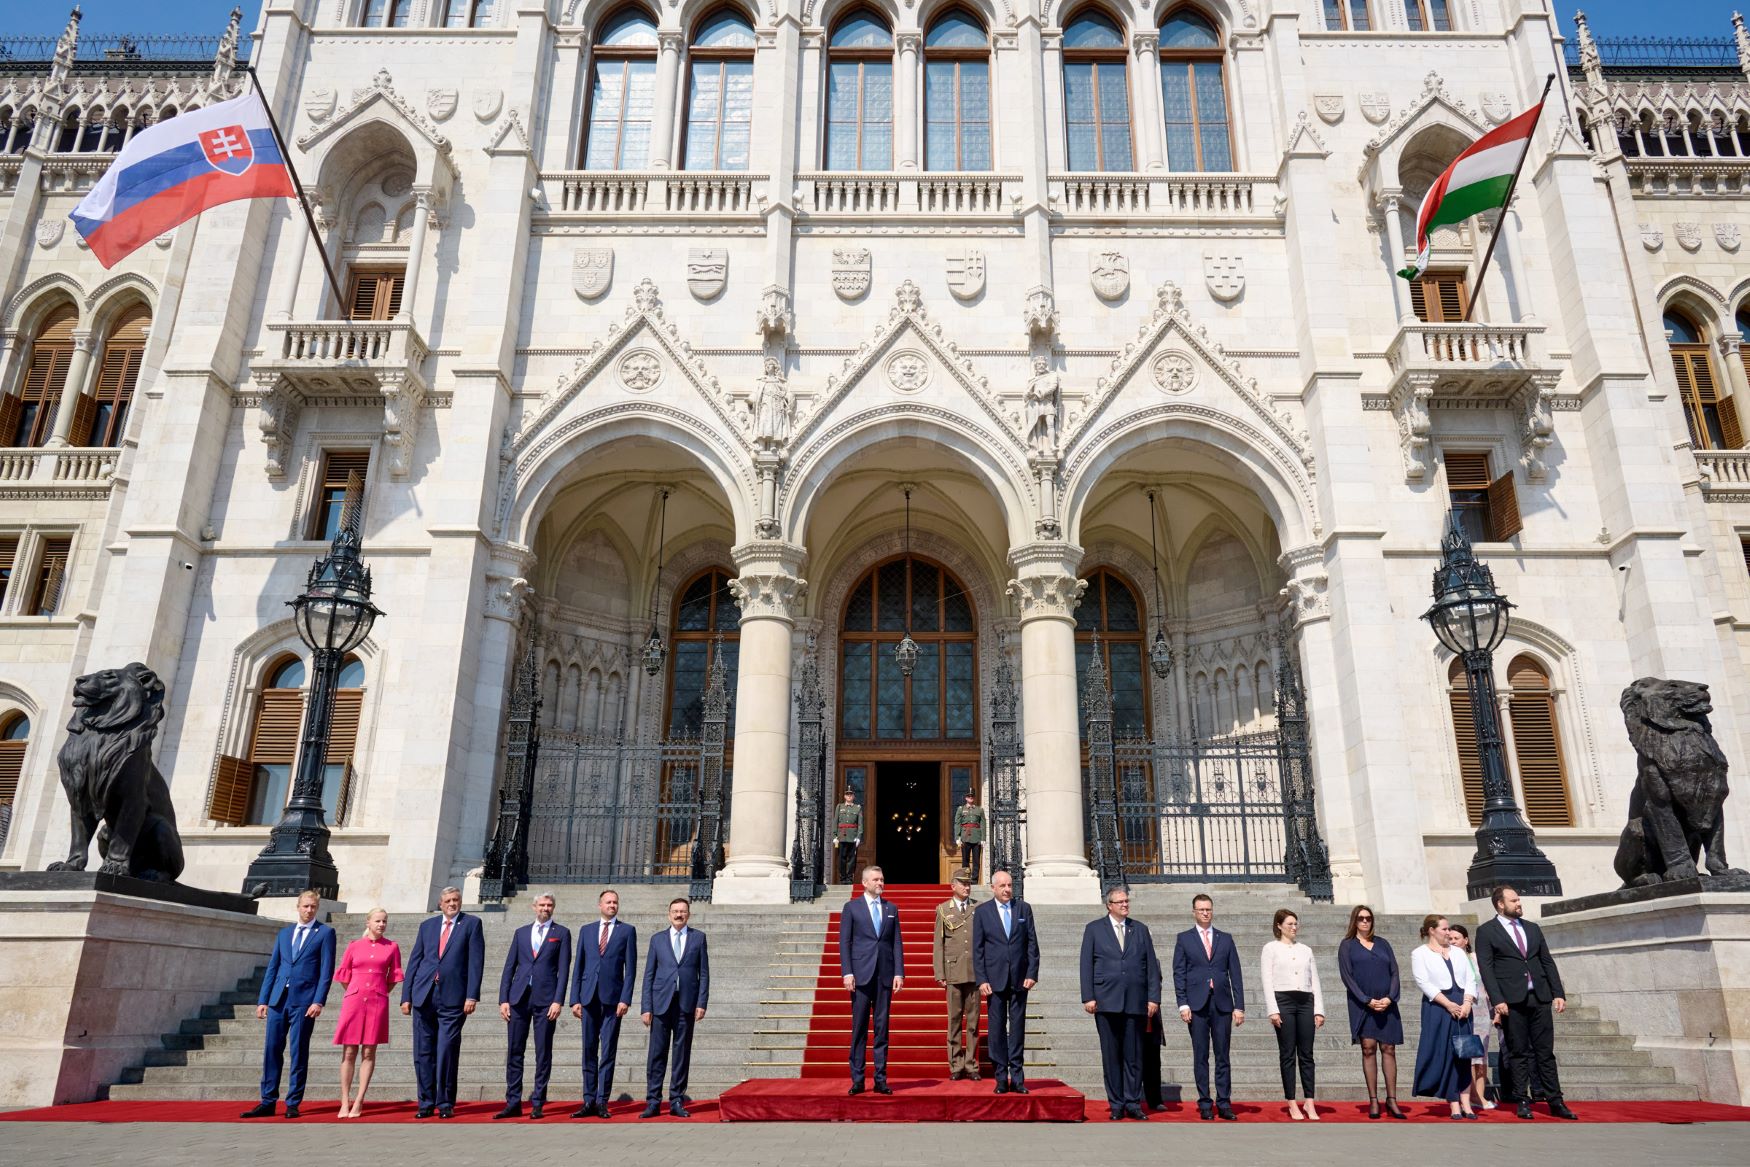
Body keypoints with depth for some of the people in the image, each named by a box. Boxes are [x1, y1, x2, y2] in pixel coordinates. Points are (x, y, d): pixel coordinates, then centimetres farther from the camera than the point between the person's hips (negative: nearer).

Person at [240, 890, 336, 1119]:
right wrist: (263, 1000, 8)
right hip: (278, 998, 4)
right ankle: (267, 1103, 12)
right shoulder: (284, 933, 15)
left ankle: (293, 1104, 7)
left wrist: (319, 1001, -13)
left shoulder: (325, 933, 1)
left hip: (304, 1001, -4)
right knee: (272, 1049, 5)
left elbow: (327, 970, -5)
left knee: (299, 1052, 0)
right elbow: (272, 968, 15)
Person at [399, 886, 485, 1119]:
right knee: (423, 1052, 6)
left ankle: (445, 1104, 8)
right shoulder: (427, 926, 13)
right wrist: (406, 996, 5)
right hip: (424, 996, 3)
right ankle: (426, 1103, 17)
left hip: (453, 999, -3)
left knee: (447, 1053, -3)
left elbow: (476, 962, -3)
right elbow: (414, 962, 13)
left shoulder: (471, 924, 3)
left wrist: (472, 996, -11)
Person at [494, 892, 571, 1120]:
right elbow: (509, 967, 11)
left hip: (545, 999, -3)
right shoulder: (520, 933, 14)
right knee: (514, 1052, 4)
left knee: (543, 1054, 1)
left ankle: (538, 1104, 8)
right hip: (519, 998, 3)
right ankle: (513, 1103, 11)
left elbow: (563, 969, -1)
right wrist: (503, 999, 2)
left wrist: (558, 1001, -10)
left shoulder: (561, 933, 6)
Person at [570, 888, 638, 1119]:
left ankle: (602, 1102, 3)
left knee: (608, 1052, -2)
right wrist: (575, 999, 4)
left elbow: (631, 968, 0)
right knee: (589, 1051, 6)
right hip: (589, 997, 3)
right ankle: (589, 1101, 12)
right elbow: (579, 967, 11)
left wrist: (625, 999, -9)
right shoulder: (586, 931, 13)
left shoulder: (627, 931, 5)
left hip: (612, 997, -3)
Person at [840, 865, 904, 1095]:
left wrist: (899, 973, 0)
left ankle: (880, 1079, 9)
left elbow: (897, 943, 9)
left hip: (885, 975, 3)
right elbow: (844, 942, 1)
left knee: (882, 1028, 5)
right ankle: (857, 1079, 6)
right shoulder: (851, 907, 4)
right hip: (861, 974, -3)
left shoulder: (891, 909, 12)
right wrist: (847, 973, -8)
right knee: (859, 1028, 0)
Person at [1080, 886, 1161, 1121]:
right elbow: (1086, 965, 3)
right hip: (1106, 1002, -1)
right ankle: (1116, 1105, 11)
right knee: (1111, 1055, 3)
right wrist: (1088, 997, -5)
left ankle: (1133, 1104, 11)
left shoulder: (1141, 930, 12)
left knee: (1134, 1055, 3)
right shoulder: (1094, 929, 6)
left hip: (1135, 1003, 2)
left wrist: (1154, 998, 2)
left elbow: (1151, 966, 10)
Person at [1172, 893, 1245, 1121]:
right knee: (1200, 1056, 2)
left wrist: (1239, 1006, 1)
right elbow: (1179, 974, 3)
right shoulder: (1184, 939, 6)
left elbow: (1235, 974, 8)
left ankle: (1224, 1104, 8)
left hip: (1222, 1004, 1)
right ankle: (1204, 1104, 7)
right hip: (1197, 1005, -1)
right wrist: (1183, 1004, -6)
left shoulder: (1226, 939, 11)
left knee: (1223, 1056, 3)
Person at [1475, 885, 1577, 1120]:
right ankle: (1522, 1102, 8)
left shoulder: (1533, 928, 16)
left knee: (1545, 1052, 6)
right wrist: (1497, 1000, -14)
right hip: (1512, 1000, -4)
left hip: (1540, 998, 4)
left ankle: (1555, 1102, 11)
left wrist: (1558, 993, 5)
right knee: (1518, 1053, 2)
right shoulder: (1486, 931, 0)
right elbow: (1486, 968, -6)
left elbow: (1548, 962, 15)